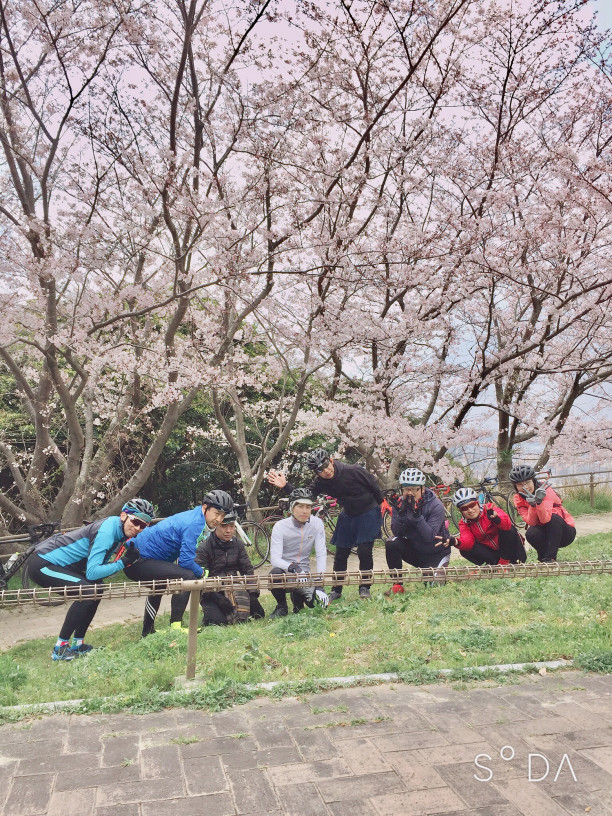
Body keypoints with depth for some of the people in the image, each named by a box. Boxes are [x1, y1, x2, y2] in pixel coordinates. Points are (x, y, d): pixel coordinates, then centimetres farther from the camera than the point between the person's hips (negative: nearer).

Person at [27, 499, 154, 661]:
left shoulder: (122, 533, 3)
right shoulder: (107, 530, -24)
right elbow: (92, 572, -28)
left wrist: (131, 558, -10)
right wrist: (123, 562, -23)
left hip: (55, 562, 10)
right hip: (41, 564, -10)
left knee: (97, 589, 10)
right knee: (89, 591, -22)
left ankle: (78, 644, 18)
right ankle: (60, 648, -10)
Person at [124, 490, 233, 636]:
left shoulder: (194, 518, 10)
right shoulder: (194, 524, -21)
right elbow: (186, 560, -25)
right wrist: (203, 573, -7)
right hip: (140, 562, -11)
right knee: (187, 575, -25)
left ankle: (148, 631, 56)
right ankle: (175, 627, -20)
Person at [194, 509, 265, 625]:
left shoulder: (238, 545, 5)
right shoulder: (203, 547, -12)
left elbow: (247, 570, 6)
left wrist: (253, 591, -10)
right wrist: (217, 598, -25)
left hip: (234, 589, 5)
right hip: (211, 593, -5)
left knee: (259, 614, -6)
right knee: (218, 621, -27)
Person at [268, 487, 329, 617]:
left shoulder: (317, 524, -7)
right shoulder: (280, 526, -14)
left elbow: (321, 554, -11)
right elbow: (275, 559, -22)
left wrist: (319, 586, -22)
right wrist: (293, 568, -42)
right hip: (285, 571, -2)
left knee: (320, 601, -24)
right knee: (275, 573, -37)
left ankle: (297, 597, 14)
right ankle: (281, 606, -5)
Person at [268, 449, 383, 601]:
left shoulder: (354, 471, -26)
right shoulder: (320, 482, -15)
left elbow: (374, 487, -13)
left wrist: (381, 503, -2)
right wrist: (285, 486, -27)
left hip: (368, 513, -4)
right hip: (348, 515, 4)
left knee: (364, 551, -11)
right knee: (341, 553, 5)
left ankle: (365, 587, 7)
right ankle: (336, 590, 18)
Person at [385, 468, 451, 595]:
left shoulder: (436, 505, -20)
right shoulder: (400, 503, -9)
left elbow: (430, 537, -28)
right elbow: (396, 533, -17)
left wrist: (417, 515, -40)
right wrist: (401, 513, -33)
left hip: (435, 554, -3)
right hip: (414, 550, 3)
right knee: (391, 543, -24)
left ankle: (440, 571, 18)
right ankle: (397, 584, -11)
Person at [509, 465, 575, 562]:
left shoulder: (545, 490, -20)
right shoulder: (518, 499, -9)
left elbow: (545, 519, -32)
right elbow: (531, 523, -21)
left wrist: (539, 502, -48)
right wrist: (532, 505, -38)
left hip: (564, 532, -2)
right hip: (544, 532, 2)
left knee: (554, 518, -34)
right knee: (531, 533, -31)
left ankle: (550, 558, -26)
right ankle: (542, 557, -2)